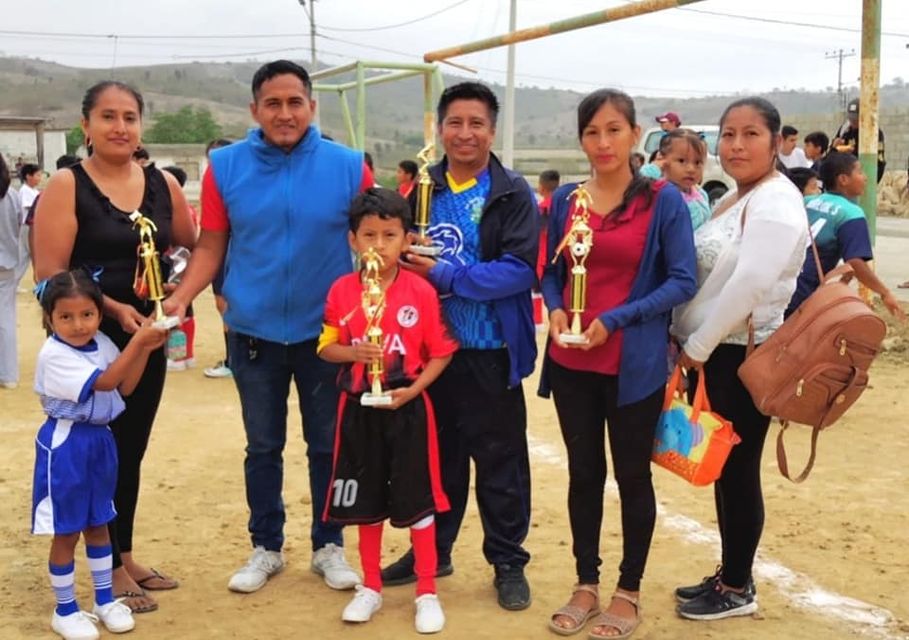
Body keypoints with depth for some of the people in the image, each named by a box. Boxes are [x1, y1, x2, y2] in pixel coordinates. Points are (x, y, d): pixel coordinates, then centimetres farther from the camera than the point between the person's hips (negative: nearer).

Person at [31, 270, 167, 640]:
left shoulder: (102, 344, 2)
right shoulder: (54, 355, -21)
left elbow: (125, 387, 5)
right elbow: (104, 382, -25)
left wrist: (145, 349, -6)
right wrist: (137, 341, -25)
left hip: (100, 439, 7)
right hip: (65, 444, -7)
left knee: (98, 524, 18)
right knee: (66, 532, 4)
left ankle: (105, 600, 31)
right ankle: (65, 610, 19)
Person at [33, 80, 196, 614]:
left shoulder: (163, 185, 3)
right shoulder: (67, 185, -10)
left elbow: (195, 246, 12)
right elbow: (50, 274, -14)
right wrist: (113, 308, -23)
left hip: (146, 338, 5)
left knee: (131, 450, 15)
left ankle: (126, 556, 30)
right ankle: (112, 568, 18)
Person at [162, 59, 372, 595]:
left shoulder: (349, 167, -7)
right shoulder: (226, 167, -3)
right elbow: (212, 246, 1)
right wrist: (181, 299, -13)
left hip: (326, 333, -1)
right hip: (254, 333, 1)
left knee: (328, 446, 12)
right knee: (263, 447, 14)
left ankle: (329, 546, 29)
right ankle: (266, 548, 30)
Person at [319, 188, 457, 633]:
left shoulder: (421, 291, -8)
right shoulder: (341, 291, -2)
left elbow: (441, 352, -3)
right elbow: (326, 347, 3)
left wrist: (412, 389, -16)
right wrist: (353, 352, -17)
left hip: (407, 408, -2)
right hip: (359, 409, 3)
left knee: (417, 501, 3)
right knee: (365, 501, 13)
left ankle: (427, 593, 17)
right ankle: (371, 588, 29)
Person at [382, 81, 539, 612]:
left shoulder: (514, 194, -7)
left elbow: (520, 269, -17)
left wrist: (442, 274, -19)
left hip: (491, 353, -3)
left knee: (500, 461, 6)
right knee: (437, 456, 16)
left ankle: (509, 562, 21)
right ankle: (432, 550, 32)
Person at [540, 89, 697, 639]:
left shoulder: (664, 200, -7)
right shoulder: (566, 199, 4)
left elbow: (683, 282, -9)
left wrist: (616, 318, -18)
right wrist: (555, 309, -9)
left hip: (634, 365, -3)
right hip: (572, 362, 4)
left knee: (632, 475, 8)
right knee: (584, 473, 13)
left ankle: (629, 593, 24)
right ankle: (587, 584, 28)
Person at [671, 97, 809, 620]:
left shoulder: (776, 201, -15)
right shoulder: (734, 199, 14)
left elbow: (750, 284, -24)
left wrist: (697, 346, -17)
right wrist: (689, 342, 6)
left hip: (745, 356, -9)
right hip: (713, 352, 9)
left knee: (738, 470, 1)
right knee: (721, 468, 14)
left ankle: (739, 589, 14)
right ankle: (728, 574, 26)